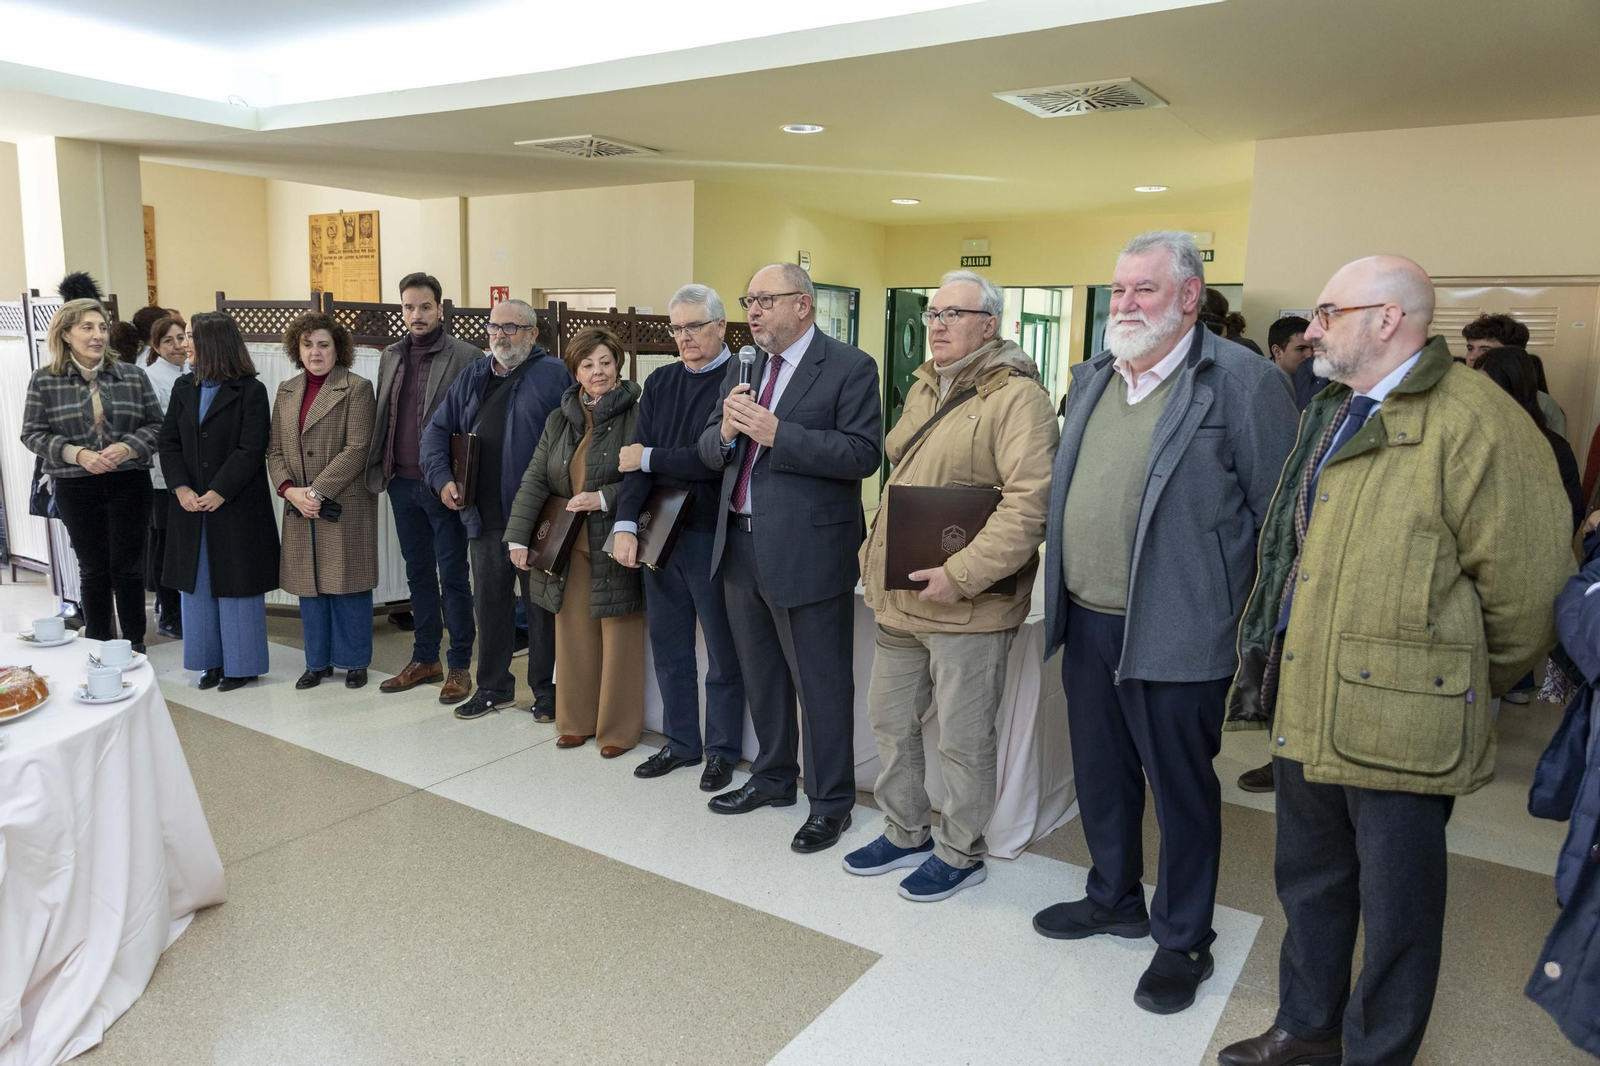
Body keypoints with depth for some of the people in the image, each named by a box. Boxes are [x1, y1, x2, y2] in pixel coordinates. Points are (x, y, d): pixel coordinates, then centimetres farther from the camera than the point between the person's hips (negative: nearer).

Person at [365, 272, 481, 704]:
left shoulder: (466, 357, -7)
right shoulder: (391, 357, 12)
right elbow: (381, 417, 17)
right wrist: (379, 470, 8)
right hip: (402, 483, 6)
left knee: (453, 575, 1)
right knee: (418, 573, 14)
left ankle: (460, 666, 11)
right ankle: (424, 659, 26)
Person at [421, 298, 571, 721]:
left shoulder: (553, 376, -4)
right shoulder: (473, 377, 15)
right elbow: (437, 429, 17)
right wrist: (442, 478, 1)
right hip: (485, 516, 6)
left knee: (541, 606, 5)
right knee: (489, 603, 14)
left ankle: (546, 690, 18)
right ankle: (493, 686, 28)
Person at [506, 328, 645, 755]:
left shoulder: (636, 416, -6)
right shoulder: (559, 420, 10)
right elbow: (535, 480, 6)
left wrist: (605, 498, -20)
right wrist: (517, 538, -2)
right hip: (567, 545, 5)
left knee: (618, 637, 3)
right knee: (573, 635, 11)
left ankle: (617, 730, 16)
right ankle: (575, 722, 26)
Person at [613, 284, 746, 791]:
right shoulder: (659, 382, 10)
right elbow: (637, 456, 2)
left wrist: (650, 459, -10)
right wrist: (626, 524, -9)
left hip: (712, 535, -6)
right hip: (659, 532, 6)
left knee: (723, 652, 8)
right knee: (668, 646, 15)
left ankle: (722, 750, 22)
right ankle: (681, 742, 30)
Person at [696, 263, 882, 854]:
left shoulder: (850, 367, -9)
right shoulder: (741, 367, 12)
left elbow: (863, 452, -19)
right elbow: (708, 451, 11)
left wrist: (777, 434, -24)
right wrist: (725, 431, -13)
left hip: (809, 551, -7)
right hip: (741, 544, 7)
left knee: (821, 684, 4)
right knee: (760, 673, 20)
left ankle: (831, 803, 20)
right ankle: (774, 777, 39)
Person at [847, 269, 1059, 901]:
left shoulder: (1016, 397, -14)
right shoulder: (924, 388, 14)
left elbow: (1030, 501, -23)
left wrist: (962, 574, -26)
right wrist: (875, 552, 15)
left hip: (967, 607, -9)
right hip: (899, 597, 9)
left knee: (963, 740, 6)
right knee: (890, 719, 18)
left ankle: (959, 853, 26)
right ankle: (906, 833, 37)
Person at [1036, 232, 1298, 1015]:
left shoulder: (1243, 382, -11)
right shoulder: (1092, 378, 10)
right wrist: (1062, 597, 14)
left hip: (1175, 635, -7)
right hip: (1087, 625, 7)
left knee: (1182, 790, 9)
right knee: (1101, 775, 20)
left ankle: (1183, 940, 29)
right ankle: (1114, 899, 42)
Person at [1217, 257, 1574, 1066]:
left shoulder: (1473, 421, -15)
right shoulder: (1331, 417, 12)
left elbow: (1526, 590, -13)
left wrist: (1464, 686, 1)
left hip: (1399, 723, -8)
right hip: (1306, 709, 9)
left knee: (1394, 909, 11)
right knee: (1309, 881, 22)